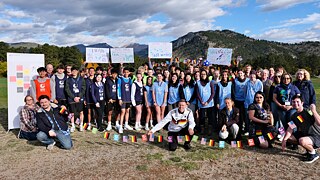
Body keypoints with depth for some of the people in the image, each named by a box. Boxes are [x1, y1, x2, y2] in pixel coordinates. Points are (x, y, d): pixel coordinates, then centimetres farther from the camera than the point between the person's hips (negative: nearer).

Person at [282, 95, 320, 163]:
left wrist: (314, 111, -35)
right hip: (304, 134, 8)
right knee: (288, 137, 5)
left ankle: (313, 153, -4)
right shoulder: (294, 116, 1)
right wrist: (284, 140, -14)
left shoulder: (308, 112, -20)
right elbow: (290, 129, -3)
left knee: (302, 141, -35)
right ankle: (309, 148, 14)